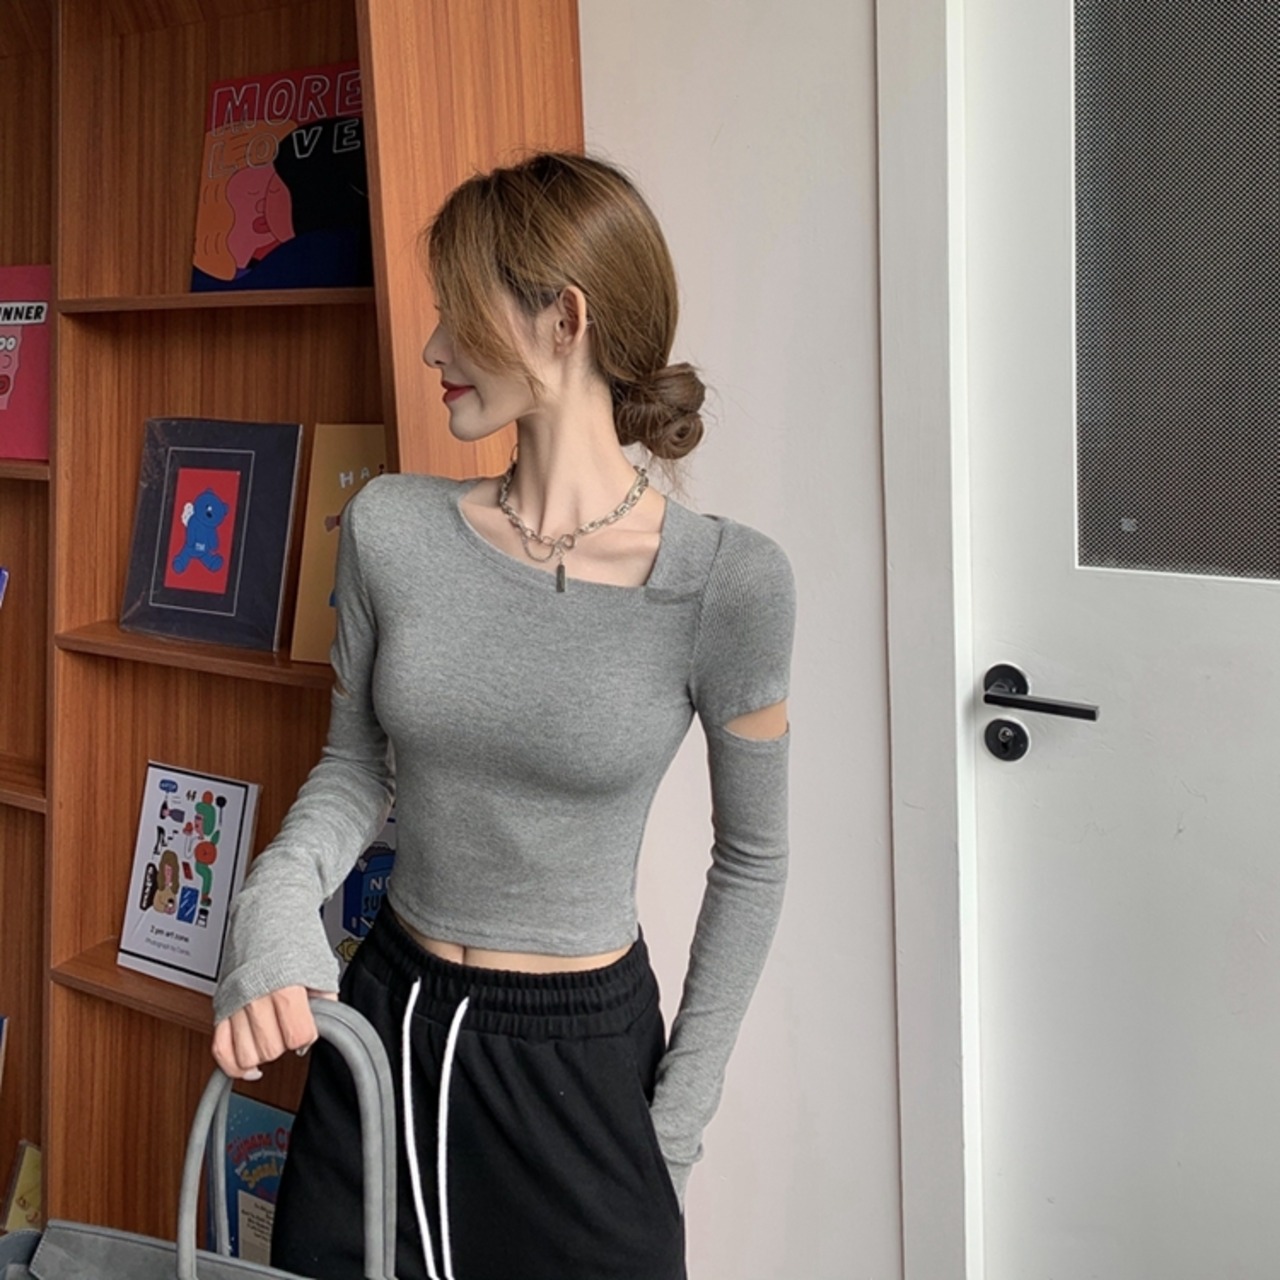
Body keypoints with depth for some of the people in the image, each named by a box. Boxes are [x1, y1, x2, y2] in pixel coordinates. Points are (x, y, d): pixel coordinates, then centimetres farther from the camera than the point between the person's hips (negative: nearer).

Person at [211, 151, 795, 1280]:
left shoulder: (730, 583, -15)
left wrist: (679, 1128, -3)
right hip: (386, 1024, 3)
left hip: (586, 1051, -3)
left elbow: (751, 860, -4)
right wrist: (275, 901, -14)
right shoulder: (392, 530, -7)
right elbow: (356, 766, 6)